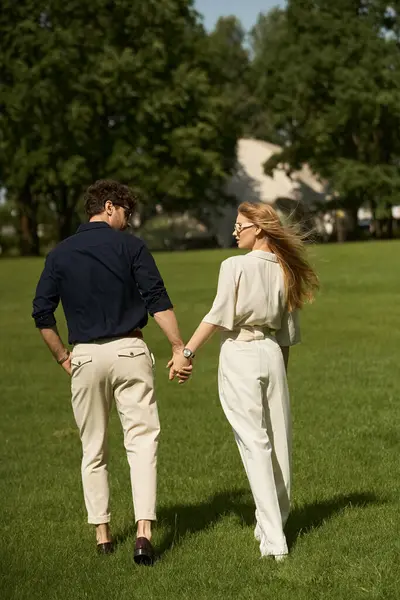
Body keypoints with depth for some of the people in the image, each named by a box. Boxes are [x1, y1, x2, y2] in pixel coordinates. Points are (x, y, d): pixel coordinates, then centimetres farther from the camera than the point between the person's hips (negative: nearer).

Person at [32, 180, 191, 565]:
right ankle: (144, 531, -16)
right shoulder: (130, 246, -1)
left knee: (93, 449, 12)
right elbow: (157, 301, -8)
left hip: (85, 357, 3)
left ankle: (102, 535, 14)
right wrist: (179, 348, -7)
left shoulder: (60, 254, 7)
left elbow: (42, 313, 5)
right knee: (142, 440, -2)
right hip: (129, 351, -2)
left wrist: (62, 358, 13)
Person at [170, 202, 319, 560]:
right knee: (278, 440, 13)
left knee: (254, 443, -6)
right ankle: (275, 524, 28)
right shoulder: (285, 271, 9)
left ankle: (273, 541, -10)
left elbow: (218, 316, -14)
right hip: (273, 355, 6)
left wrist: (187, 353, -12)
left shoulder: (236, 266, -9)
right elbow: (288, 331, 13)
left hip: (240, 354, -5)